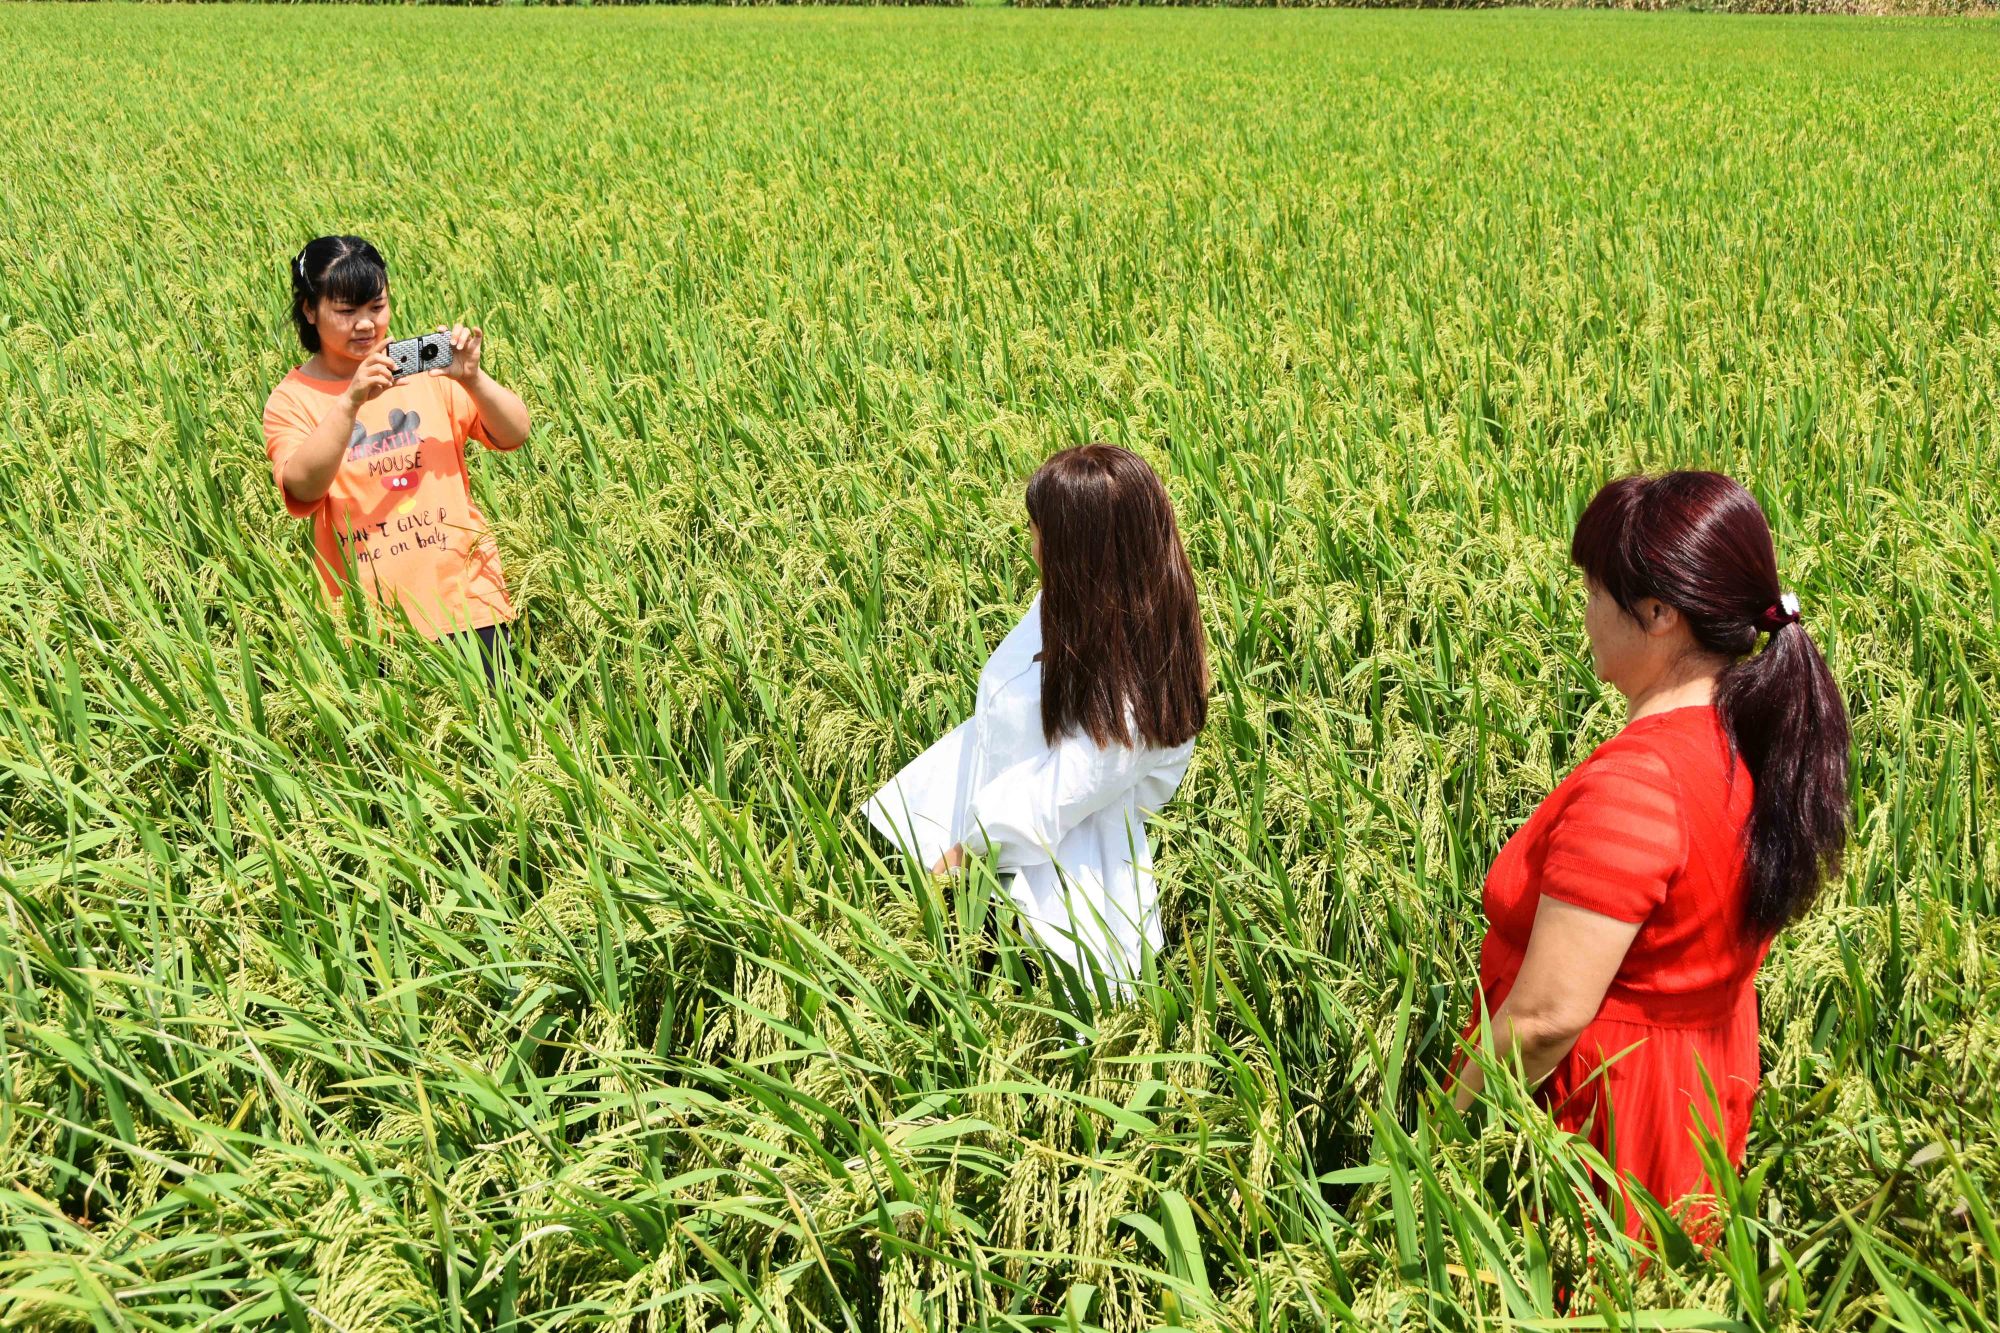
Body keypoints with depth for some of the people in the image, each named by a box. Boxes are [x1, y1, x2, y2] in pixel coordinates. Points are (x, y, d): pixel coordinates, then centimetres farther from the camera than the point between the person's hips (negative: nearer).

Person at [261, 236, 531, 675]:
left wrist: (472, 379, -17)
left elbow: (514, 435, 0)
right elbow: (303, 488, -17)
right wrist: (351, 401, -26)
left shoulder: (424, 366, 6)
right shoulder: (291, 400, 1)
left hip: (464, 598, 1)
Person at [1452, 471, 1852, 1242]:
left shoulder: (1628, 788, -32)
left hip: (1605, 1102, -8)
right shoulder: (1763, 735, -4)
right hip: (1711, 1080, 9)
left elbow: (1546, 1017, -29)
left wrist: (1450, 1121, -15)